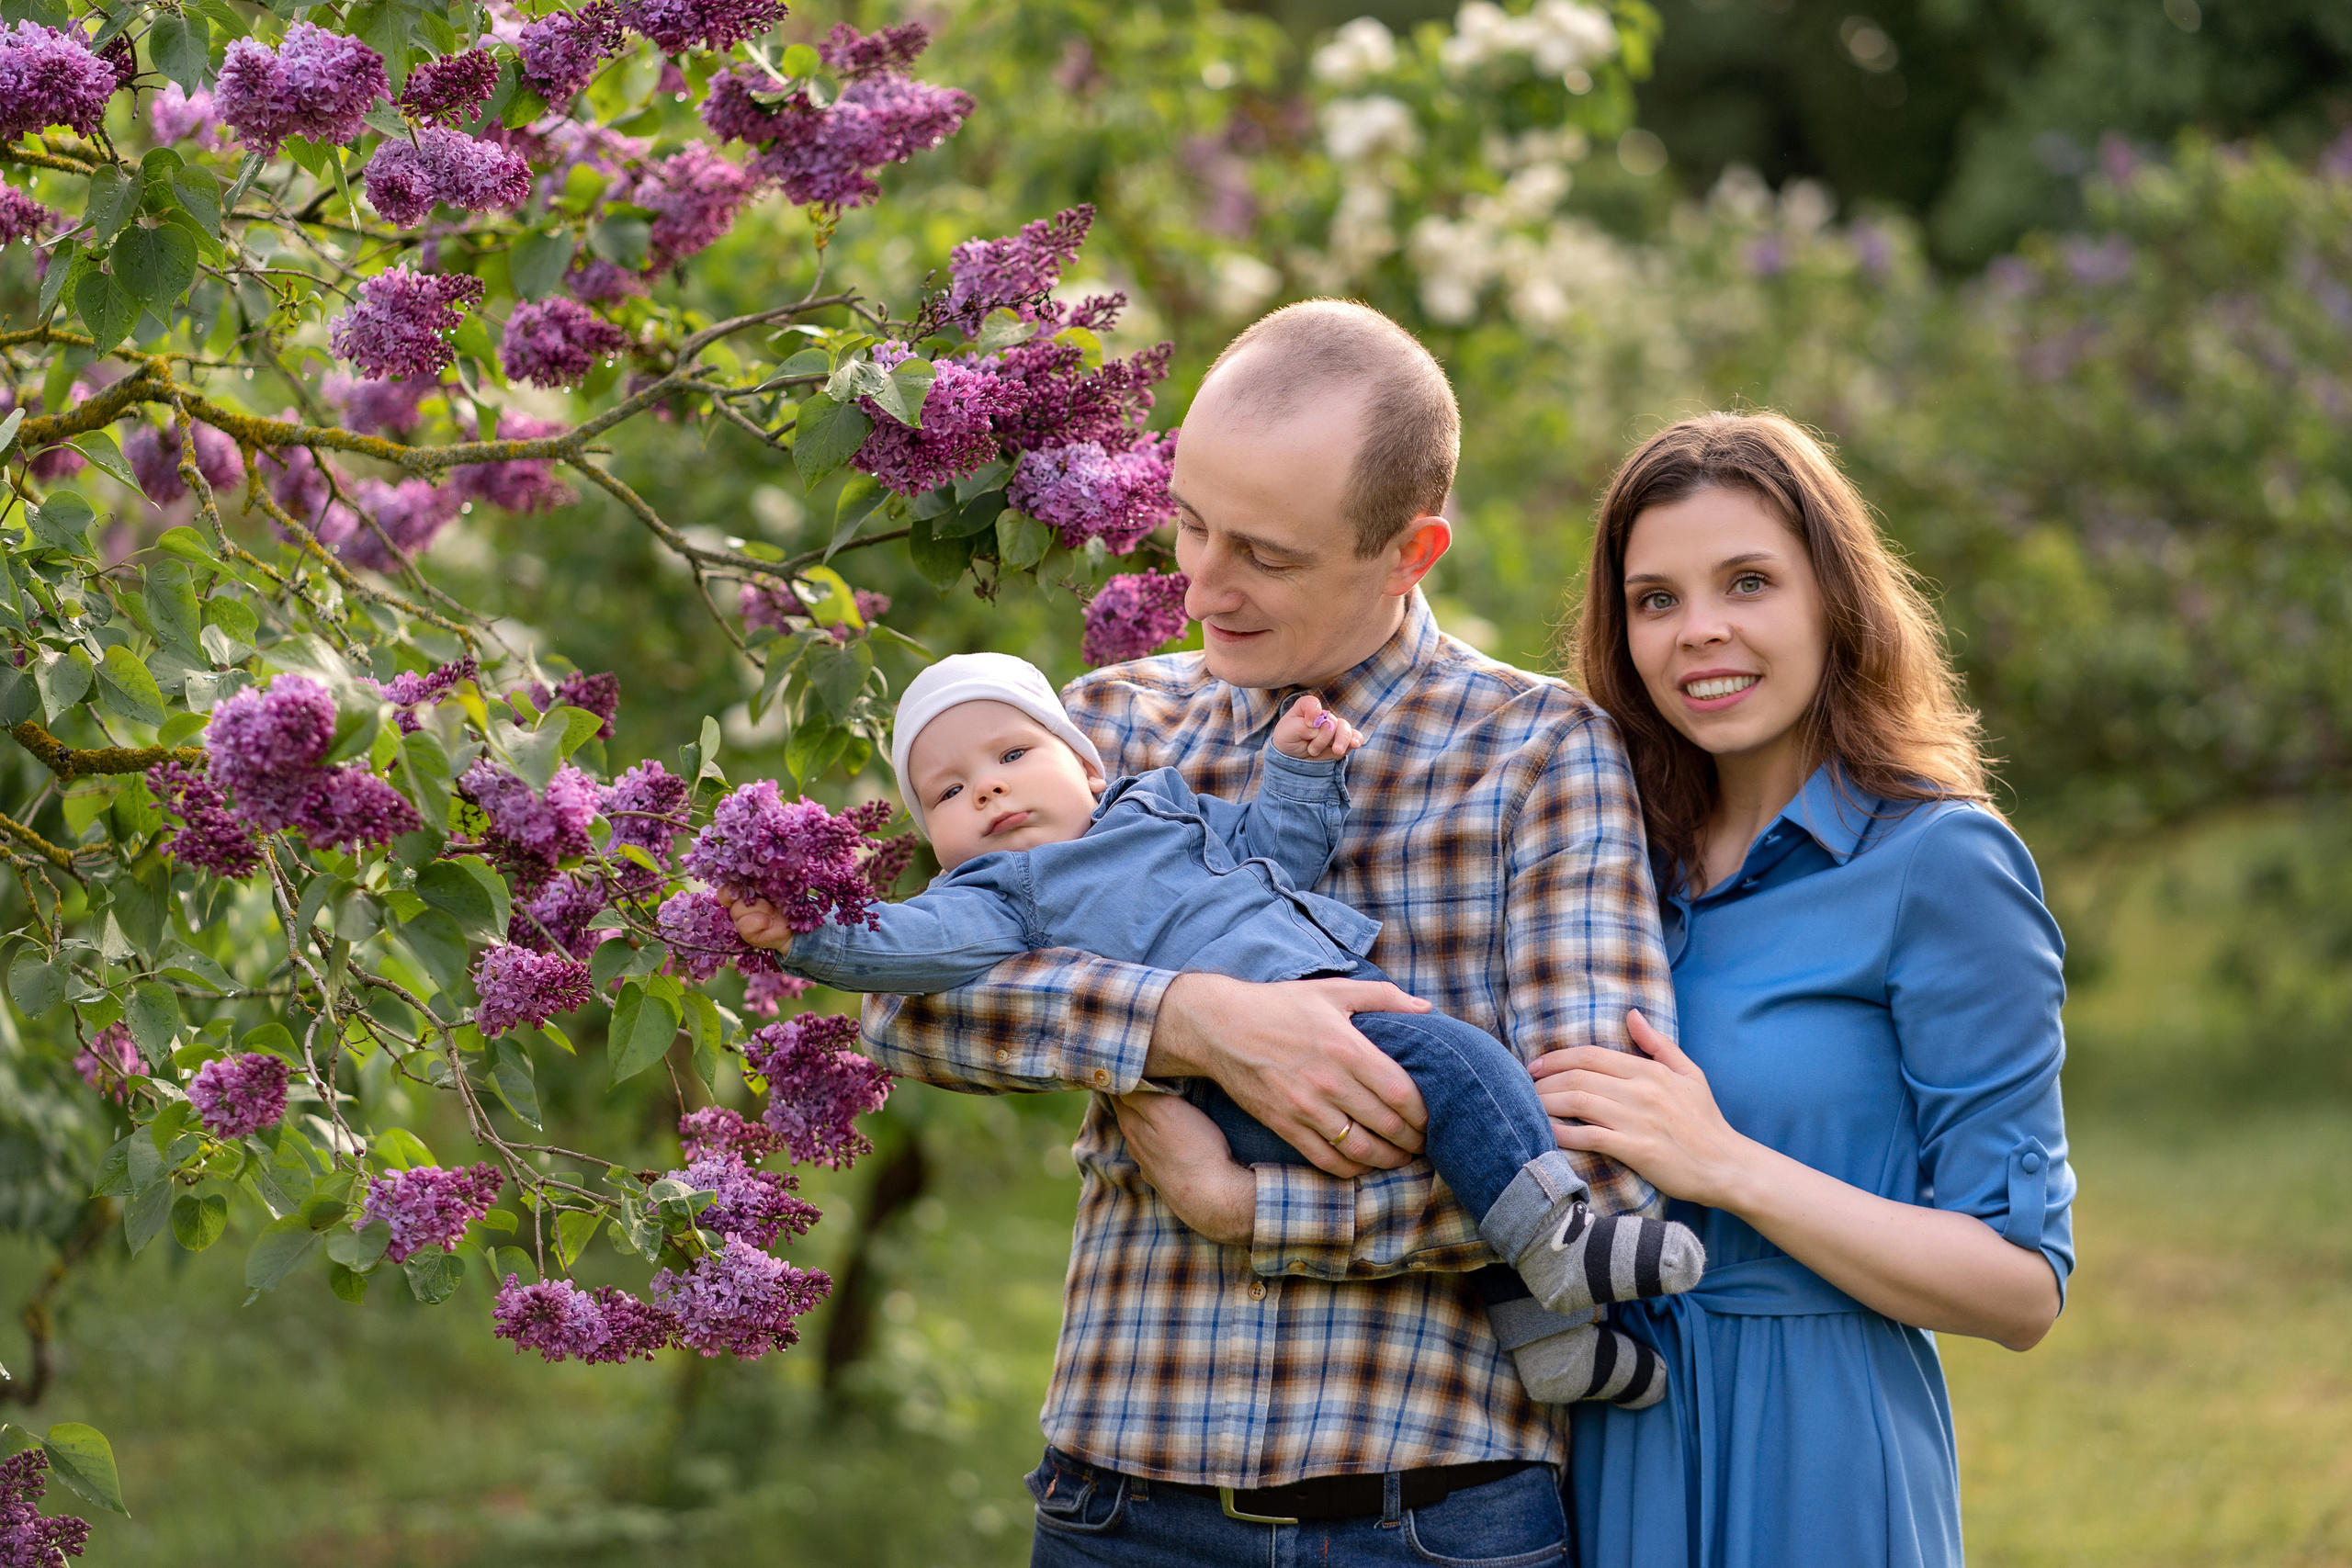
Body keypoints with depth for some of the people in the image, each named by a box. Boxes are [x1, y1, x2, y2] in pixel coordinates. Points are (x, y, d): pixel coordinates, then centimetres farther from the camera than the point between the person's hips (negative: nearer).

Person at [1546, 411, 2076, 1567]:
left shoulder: (1941, 865, -9)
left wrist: (1726, 1165, -22)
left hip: (1812, 1466, -5)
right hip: (1607, 1459, 6)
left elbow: (2021, 1290, -11)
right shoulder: (1629, 857, 8)